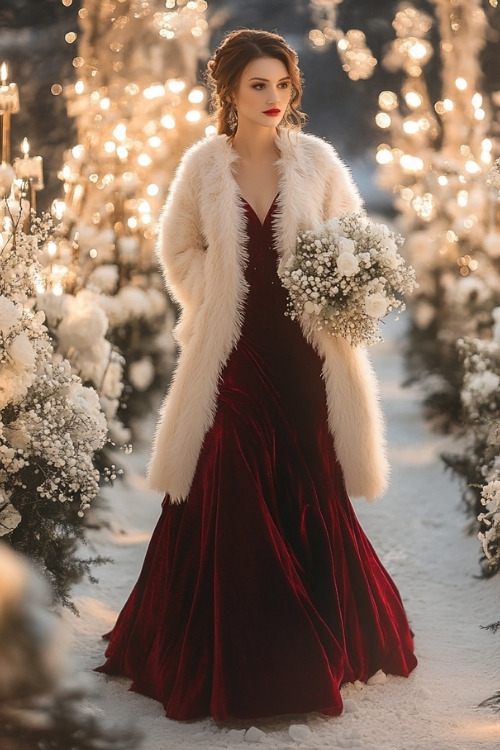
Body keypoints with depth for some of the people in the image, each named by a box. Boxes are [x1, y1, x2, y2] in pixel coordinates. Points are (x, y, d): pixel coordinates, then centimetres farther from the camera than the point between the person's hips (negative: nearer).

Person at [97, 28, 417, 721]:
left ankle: (311, 650, 23)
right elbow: (178, 250, 11)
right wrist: (215, 301, -2)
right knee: (228, 502, 2)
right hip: (233, 352, 0)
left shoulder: (316, 160, -1)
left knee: (309, 500, 7)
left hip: (305, 352, 1)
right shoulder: (203, 165, 0)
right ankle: (227, 656, 16)